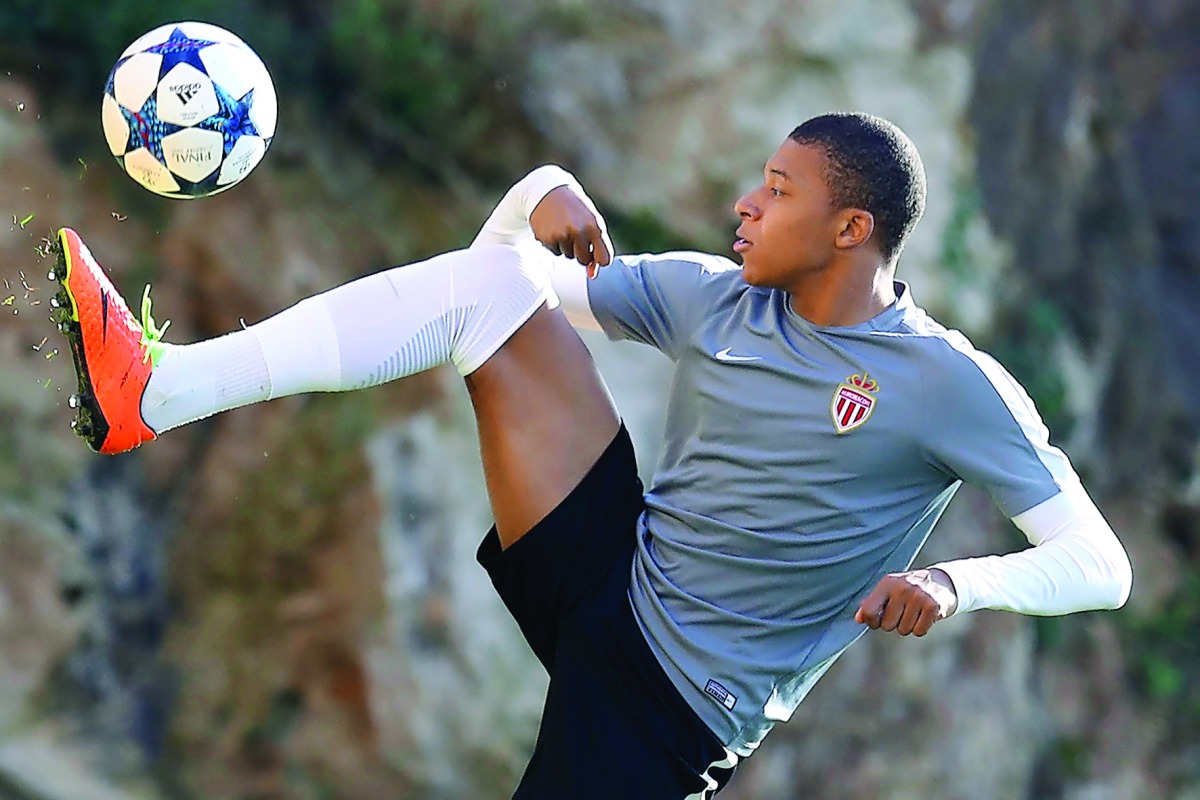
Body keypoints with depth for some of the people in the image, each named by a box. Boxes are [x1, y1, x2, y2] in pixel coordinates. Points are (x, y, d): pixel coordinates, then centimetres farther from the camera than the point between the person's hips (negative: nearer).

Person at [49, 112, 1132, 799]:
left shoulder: (954, 387, -11)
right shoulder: (708, 296, 6)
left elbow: (1102, 567, -13)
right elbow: (519, 276, 15)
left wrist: (952, 584, -29)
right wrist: (543, 192, -6)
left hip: (677, 705, -5)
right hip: (605, 574, 6)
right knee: (490, 285, -9)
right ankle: (157, 391, -15)